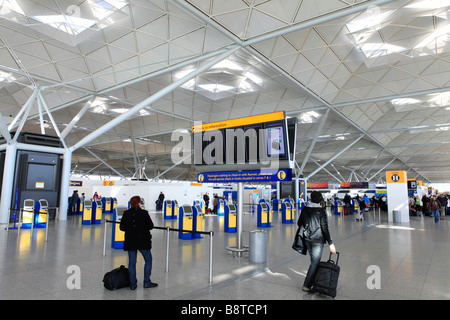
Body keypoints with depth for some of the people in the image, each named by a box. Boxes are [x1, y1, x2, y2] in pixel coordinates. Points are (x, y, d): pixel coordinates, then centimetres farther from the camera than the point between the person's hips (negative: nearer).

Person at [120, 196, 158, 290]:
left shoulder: (126, 214, -3)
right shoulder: (144, 213, -12)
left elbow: (122, 227, 2)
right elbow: (151, 226, -9)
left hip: (130, 242, 3)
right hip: (143, 241, -3)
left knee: (132, 262, 11)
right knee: (148, 260, 12)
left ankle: (133, 284, 15)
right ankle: (147, 282, 14)